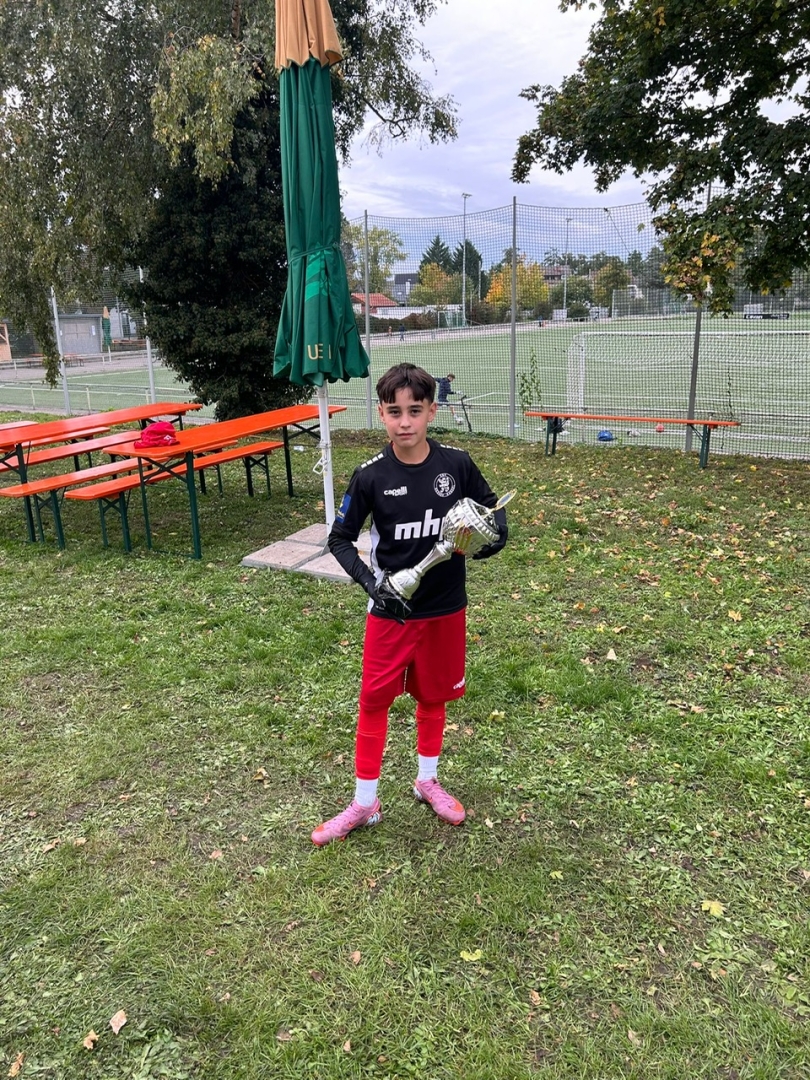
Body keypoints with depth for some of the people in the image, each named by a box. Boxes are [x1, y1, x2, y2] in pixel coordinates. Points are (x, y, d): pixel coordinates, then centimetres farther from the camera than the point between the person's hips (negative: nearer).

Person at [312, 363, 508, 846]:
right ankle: (365, 802, 24)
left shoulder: (457, 463, -9)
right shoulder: (371, 476, -13)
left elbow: (493, 506, 7)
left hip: (446, 608, 1)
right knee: (374, 701, 6)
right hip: (391, 611, -1)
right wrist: (370, 581, -19)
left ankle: (427, 780, 40)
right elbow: (340, 538, -4)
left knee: (433, 696, 17)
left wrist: (496, 534, -15)